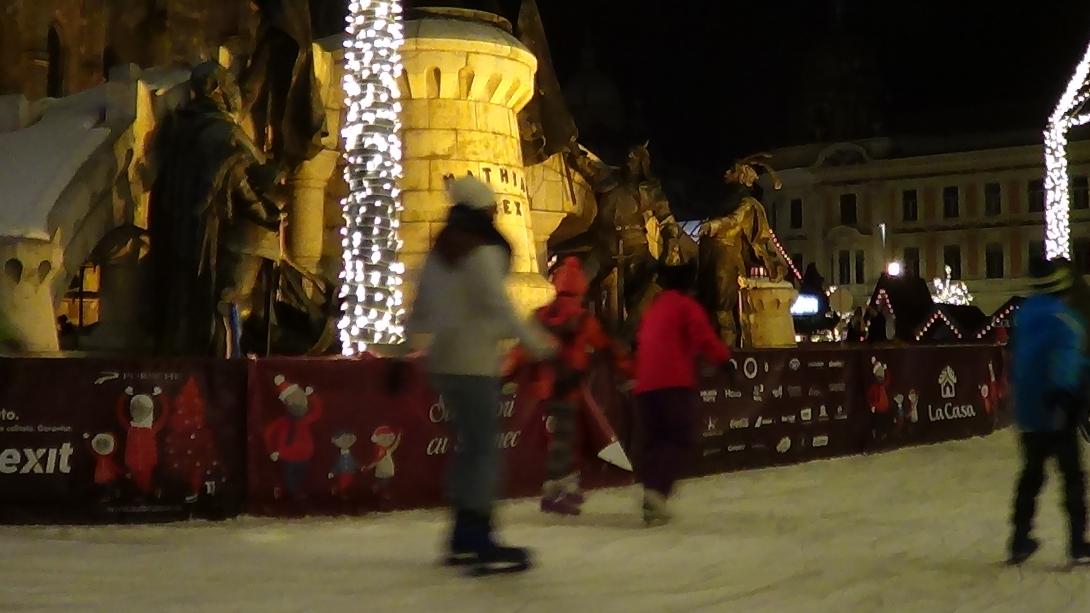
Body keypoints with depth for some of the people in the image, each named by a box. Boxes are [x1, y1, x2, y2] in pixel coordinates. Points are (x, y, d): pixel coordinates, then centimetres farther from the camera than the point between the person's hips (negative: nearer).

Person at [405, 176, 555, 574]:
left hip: (442, 361, 8)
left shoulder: (439, 253, 12)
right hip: (474, 362, -8)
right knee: (484, 448, -7)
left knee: (469, 443, 14)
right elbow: (498, 306, -19)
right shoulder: (484, 252, -12)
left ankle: (463, 539, 16)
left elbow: (422, 306, 19)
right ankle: (481, 544, -10)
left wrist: (413, 336, 34)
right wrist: (535, 342, -14)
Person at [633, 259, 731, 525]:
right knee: (681, 438, -5)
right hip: (674, 383, -7)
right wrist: (725, 359, -4)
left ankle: (652, 493, 7)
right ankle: (658, 489, -25)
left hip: (646, 384, 7)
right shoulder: (686, 305, -1)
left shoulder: (652, 308, 21)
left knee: (655, 440, 13)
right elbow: (705, 339, -12)